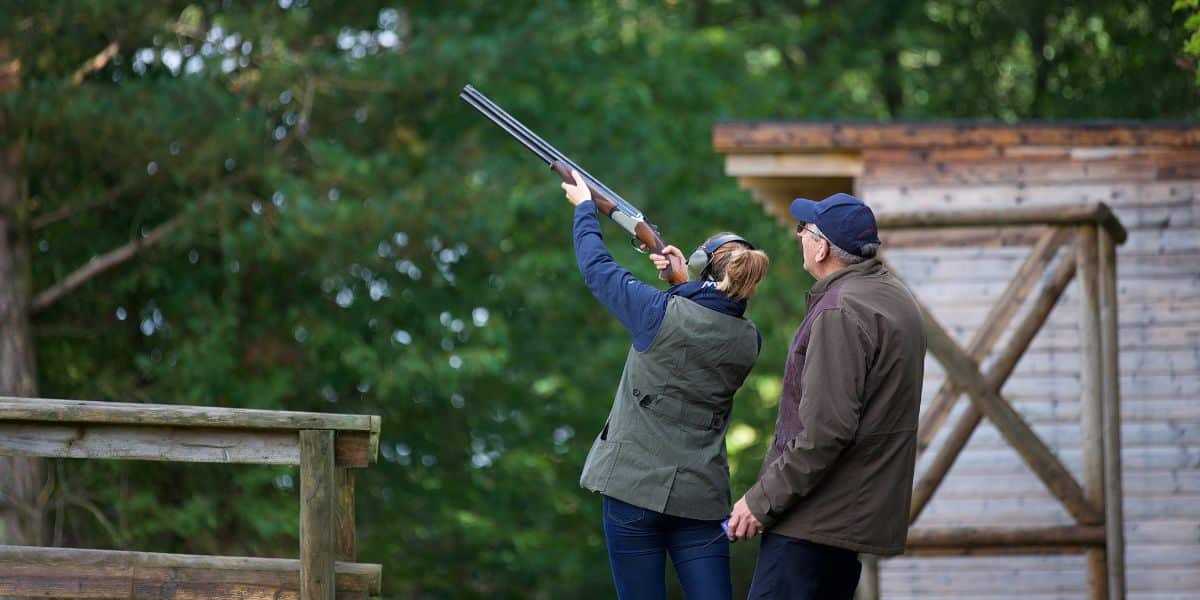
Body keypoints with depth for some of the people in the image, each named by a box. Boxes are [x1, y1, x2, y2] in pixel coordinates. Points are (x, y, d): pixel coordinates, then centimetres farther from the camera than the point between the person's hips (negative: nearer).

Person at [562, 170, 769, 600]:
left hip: (633, 486, -3)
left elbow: (597, 268, 5)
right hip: (700, 496, 3)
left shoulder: (663, 314, -10)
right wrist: (685, 283, 29)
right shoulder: (748, 341, 3)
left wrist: (584, 208, 20)